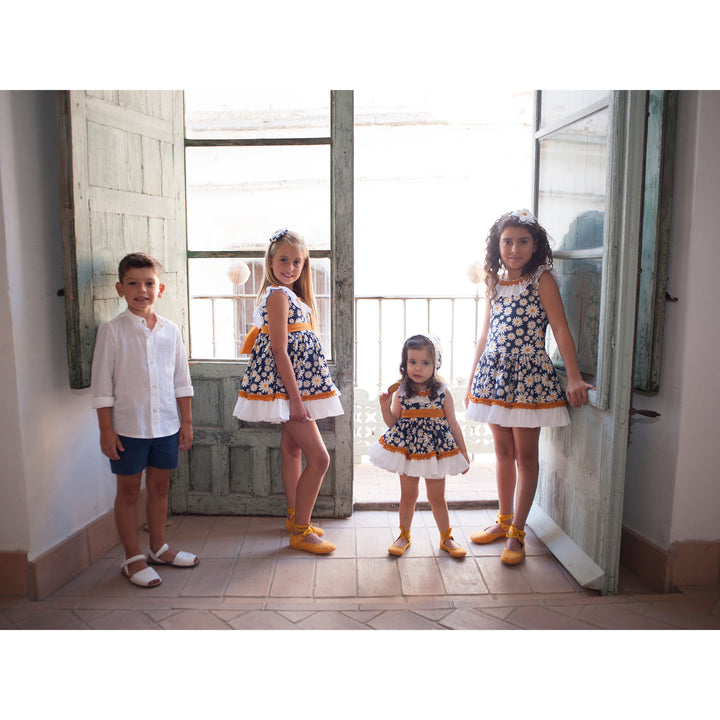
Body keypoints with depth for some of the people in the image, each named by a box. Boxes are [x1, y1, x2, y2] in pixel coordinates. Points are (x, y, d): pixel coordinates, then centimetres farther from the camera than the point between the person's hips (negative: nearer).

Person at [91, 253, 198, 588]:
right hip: (127, 427, -4)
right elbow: (102, 384, -6)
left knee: (160, 486, 15)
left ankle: (158, 548, 32)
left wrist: (186, 421, 8)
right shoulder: (112, 330, -7)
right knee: (128, 490, 8)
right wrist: (106, 429, -9)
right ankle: (133, 558, 22)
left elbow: (181, 381, 9)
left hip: (166, 425, 4)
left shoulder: (170, 330, 4)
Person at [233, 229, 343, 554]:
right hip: (286, 385, -10)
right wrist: (296, 398, -22)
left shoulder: (290, 295, 14)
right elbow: (279, 350, -20)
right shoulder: (278, 295, -15)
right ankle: (300, 532, 3)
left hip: (297, 384, 10)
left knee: (292, 448, 18)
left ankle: (295, 518, 33)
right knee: (319, 458, -9)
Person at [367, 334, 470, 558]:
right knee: (407, 495, 13)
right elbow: (393, 423, 3)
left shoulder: (442, 392, -5)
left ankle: (446, 537, 30)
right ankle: (404, 536, 31)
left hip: (436, 450, 0)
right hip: (408, 449, 1)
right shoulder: (400, 392, -4)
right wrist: (385, 407, -14)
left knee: (437, 497, 10)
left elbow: (453, 424, 1)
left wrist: (463, 453, 3)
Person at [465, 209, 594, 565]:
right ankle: (503, 520, 28)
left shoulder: (542, 279, -5)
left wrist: (574, 378, -19)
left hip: (529, 375, -5)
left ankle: (517, 532, 13)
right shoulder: (495, 283, 10)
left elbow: (561, 329, -11)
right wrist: (472, 380, 16)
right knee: (502, 451, 13)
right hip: (494, 374, 5)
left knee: (525, 454, 3)